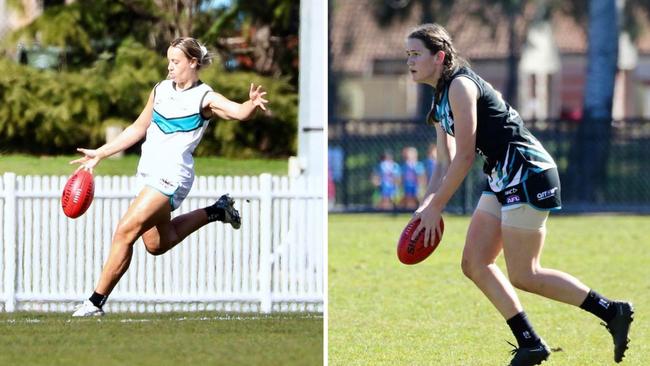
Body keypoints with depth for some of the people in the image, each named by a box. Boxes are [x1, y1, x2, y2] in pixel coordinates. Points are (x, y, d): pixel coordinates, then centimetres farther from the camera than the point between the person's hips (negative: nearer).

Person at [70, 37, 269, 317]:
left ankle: (96, 302, -12)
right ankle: (215, 212, 37)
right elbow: (138, 129, 21)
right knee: (157, 244, 20)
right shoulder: (161, 90, 11)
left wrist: (252, 104, -48)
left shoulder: (204, 98, -8)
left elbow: (239, 112, -25)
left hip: (171, 176, -8)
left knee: (125, 231, -18)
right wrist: (99, 154, 18)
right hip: (148, 173, 8)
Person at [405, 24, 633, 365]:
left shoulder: (460, 86, -14)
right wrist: (424, 207, 4)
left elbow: (464, 157, -18)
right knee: (475, 264, 4)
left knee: (523, 276, -10)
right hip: (503, 180, 10)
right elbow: (445, 163, 17)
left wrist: (435, 207, -15)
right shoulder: (441, 98, 16)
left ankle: (613, 311, -3)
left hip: (528, 172, -10)